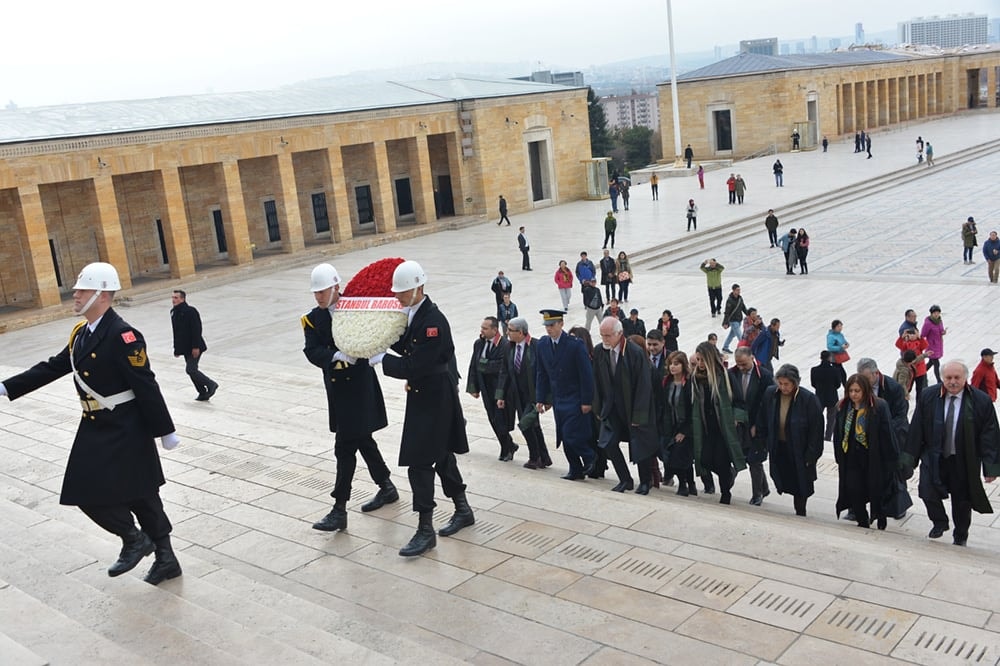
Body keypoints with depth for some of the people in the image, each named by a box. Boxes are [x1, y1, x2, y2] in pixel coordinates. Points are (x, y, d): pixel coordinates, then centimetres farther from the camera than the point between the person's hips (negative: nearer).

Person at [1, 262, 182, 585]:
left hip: (124, 431, -9)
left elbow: (146, 386, -20)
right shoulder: (81, 332, 7)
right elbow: (52, 367, 15)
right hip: (95, 428, 9)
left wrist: (165, 432, -18)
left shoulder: (122, 335, -20)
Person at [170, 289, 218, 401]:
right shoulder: (174, 312, 9)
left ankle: (211, 384, 3)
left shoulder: (190, 311, -17)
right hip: (185, 348, 9)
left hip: (194, 348, -9)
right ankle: (203, 393, 20)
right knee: (192, 370, 11)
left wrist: (196, 347, -23)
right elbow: (176, 332, 17)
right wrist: (176, 349, 18)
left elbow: (197, 330, -20)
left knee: (190, 370, -12)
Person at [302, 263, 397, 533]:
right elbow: (312, 352, -11)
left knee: (345, 446, -6)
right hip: (336, 387, 5)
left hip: (360, 386, -5)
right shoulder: (312, 319, 2)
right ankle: (386, 488, 37)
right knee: (362, 439, 18)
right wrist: (338, 355, -28)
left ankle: (340, 509, 0)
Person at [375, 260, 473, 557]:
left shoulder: (433, 321, -24)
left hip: (434, 400, -10)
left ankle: (425, 531, 3)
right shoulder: (413, 313, 5)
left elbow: (415, 367, -26)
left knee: (419, 462, -6)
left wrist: (380, 358, -18)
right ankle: (463, 510, 36)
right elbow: (407, 347, 12)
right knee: (442, 455, 20)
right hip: (424, 396, 10)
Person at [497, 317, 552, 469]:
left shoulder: (536, 346, -17)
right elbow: (504, 372, 6)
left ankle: (534, 457, 10)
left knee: (525, 424, -10)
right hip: (519, 395, 6)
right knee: (533, 426, 13)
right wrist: (501, 395, 1)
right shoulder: (510, 347, 2)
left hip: (534, 395, -6)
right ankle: (543, 458, 25)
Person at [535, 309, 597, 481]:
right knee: (564, 437, 9)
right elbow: (541, 374, 9)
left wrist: (586, 401, -14)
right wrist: (541, 399, 6)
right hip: (557, 400, 6)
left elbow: (586, 374, -14)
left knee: (571, 436, -9)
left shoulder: (575, 344, -16)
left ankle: (590, 458, 16)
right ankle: (576, 470, 22)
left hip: (575, 400, -6)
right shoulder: (543, 344, 2)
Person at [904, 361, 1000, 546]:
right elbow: (916, 429, -1)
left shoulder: (981, 401, -11)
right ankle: (940, 523, 19)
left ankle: (960, 537, 37)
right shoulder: (928, 397, -5)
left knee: (962, 501, 13)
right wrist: (909, 458, -3)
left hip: (964, 462, -1)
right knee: (928, 493, -12)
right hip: (934, 458, 1)